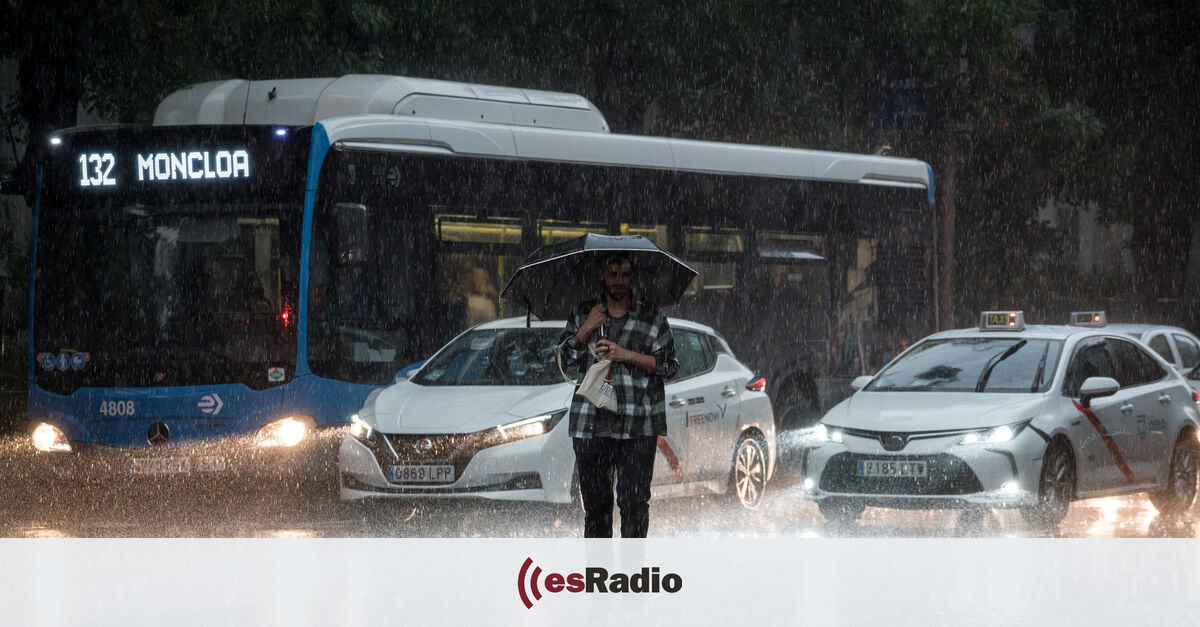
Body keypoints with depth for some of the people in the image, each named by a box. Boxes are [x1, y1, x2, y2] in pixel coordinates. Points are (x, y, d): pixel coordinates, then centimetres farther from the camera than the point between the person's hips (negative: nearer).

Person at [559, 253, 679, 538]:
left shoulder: (651, 316, 8)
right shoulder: (581, 314, 13)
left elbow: (670, 365, 4)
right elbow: (564, 359, 12)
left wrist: (629, 355, -8)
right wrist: (585, 330, -3)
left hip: (638, 427, -2)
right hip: (591, 423, 2)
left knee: (635, 500, -7)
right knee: (595, 500, 3)